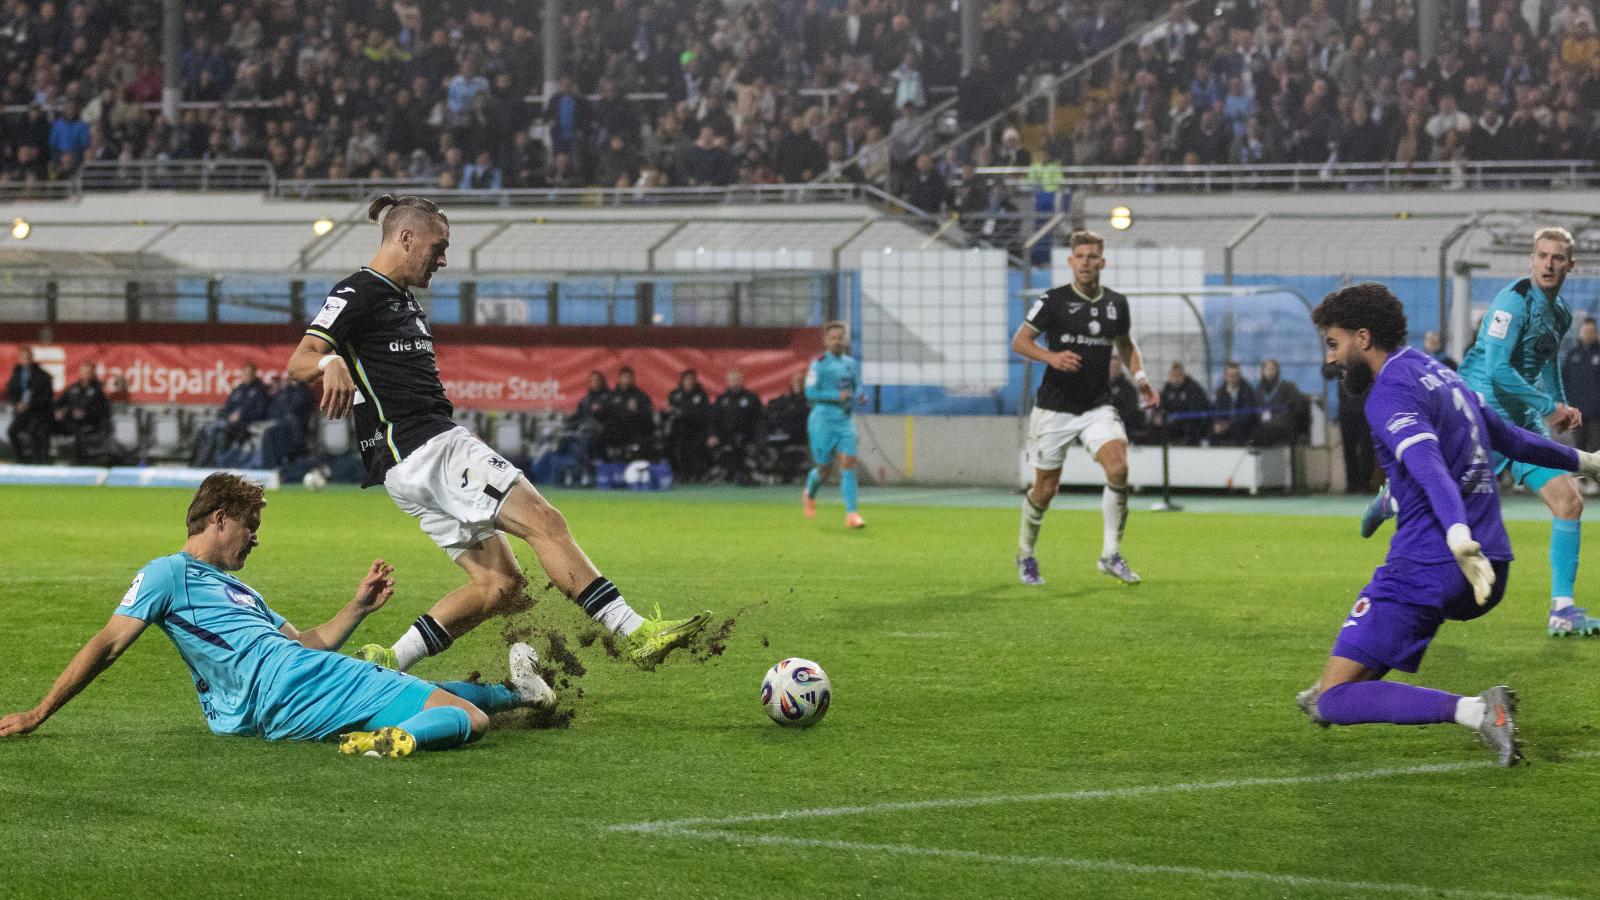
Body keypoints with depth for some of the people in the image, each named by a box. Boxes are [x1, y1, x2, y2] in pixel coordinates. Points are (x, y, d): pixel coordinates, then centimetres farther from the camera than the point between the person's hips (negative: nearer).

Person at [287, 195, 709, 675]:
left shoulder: (401, 298, 23)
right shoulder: (359, 292, -6)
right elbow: (299, 362, -19)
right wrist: (331, 364, -40)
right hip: (427, 449, -11)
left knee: (499, 583, 3)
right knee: (545, 522, -17)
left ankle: (387, 662, 3)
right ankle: (638, 634, -22)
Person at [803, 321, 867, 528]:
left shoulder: (851, 364, 11)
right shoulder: (819, 364, -6)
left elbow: (857, 388, 22)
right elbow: (811, 392, -11)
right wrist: (837, 396, -20)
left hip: (845, 421, 4)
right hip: (823, 420, -4)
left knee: (848, 464, -11)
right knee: (824, 469, 1)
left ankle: (851, 514, -15)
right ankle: (809, 494, 35)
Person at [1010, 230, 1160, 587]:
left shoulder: (1116, 303, 6)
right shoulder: (1053, 301, -6)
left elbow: (1126, 345, 22)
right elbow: (1019, 341, -4)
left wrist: (1140, 377, 4)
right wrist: (1051, 356, -23)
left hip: (1098, 407, 2)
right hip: (1054, 408, -2)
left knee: (1118, 467, -21)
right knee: (1046, 488, 3)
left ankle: (1111, 554, -10)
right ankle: (1025, 554, 29)